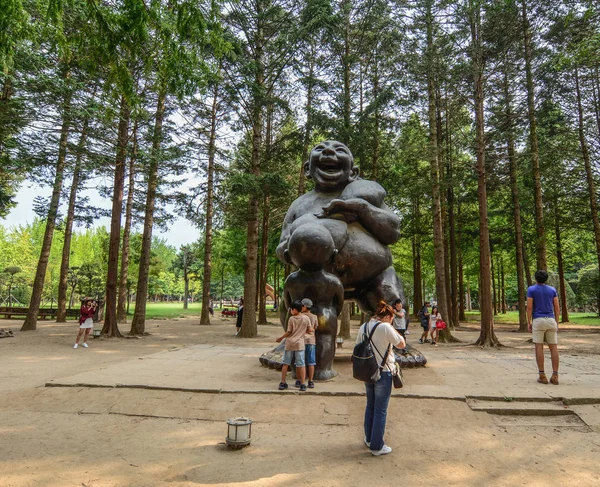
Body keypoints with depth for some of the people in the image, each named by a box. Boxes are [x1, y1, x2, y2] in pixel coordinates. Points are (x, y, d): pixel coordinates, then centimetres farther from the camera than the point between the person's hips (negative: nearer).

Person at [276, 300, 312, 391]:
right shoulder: (306, 318, -1)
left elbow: (289, 332, -4)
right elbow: (309, 330, 3)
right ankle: (302, 384, 2)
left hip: (289, 343, 0)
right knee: (301, 364, 4)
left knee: (286, 363, 9)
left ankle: (282, 383, 14)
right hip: (299, 343, 0)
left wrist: (280, 338, 10)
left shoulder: (291, 319, -5)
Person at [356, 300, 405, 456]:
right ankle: (377, 446, 12)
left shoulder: (364, 327, 2)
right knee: (380, 410, 4)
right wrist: (392, 328, -4)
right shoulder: (385, 327, -18)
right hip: (383, 373, -6)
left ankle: (369, 439, 34)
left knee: (370, 406, 21)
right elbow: (402, 344, -9)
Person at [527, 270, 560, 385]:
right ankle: (555, 376, 0)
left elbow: (529, 307, -6)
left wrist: (528, 323, -1)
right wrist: (557, 324, 12)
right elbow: (556, 308, 6)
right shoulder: (552, 289, 9)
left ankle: (542, 376, -4)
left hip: (538, 321, -3)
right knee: (554, 347, 5)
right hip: (551, 320, 3)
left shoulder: (531, 289, -1)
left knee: (539, 347, -1)